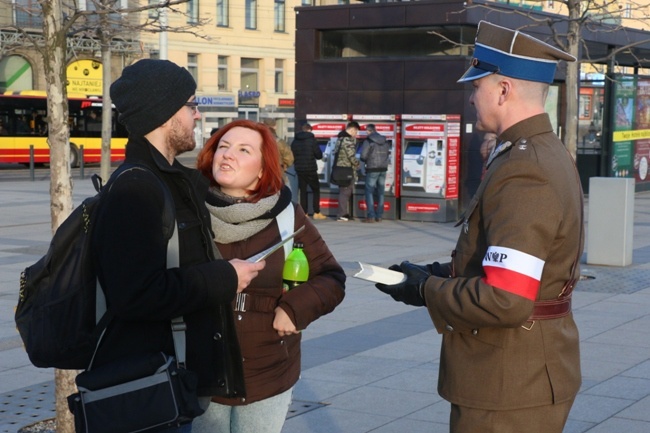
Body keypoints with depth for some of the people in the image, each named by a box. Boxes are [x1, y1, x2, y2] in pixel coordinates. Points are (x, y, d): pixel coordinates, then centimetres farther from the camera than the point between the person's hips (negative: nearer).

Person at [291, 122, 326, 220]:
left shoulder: (295, 141, 4)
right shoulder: (312, 140, -8)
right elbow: (319, 155, -7)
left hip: (299, 170, 4)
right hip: (311, 169, -4)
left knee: (303, 191, 9)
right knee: (316, 190, 8)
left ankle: (304, 213, 6)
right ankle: (316, 213, 3)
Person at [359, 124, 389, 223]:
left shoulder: (368, 141, -9)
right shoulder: (385, 141, 8)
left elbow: (363, 156, -12)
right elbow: (388, 154, 8)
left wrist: (366, 161, 9)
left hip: (372, 169, -5)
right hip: (383, 169, 5)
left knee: (369, 192, -1)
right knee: (380, 193, 10)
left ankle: (371, 216, -8)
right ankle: (379, 216, 11)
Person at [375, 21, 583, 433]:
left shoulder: (523, 173, -23)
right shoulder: (548, 153, 9)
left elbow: (506, 302, -29)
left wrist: (425, 289, -14)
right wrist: (441, 273, 6)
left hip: (510, 387, -10)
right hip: (527, 373, 10)